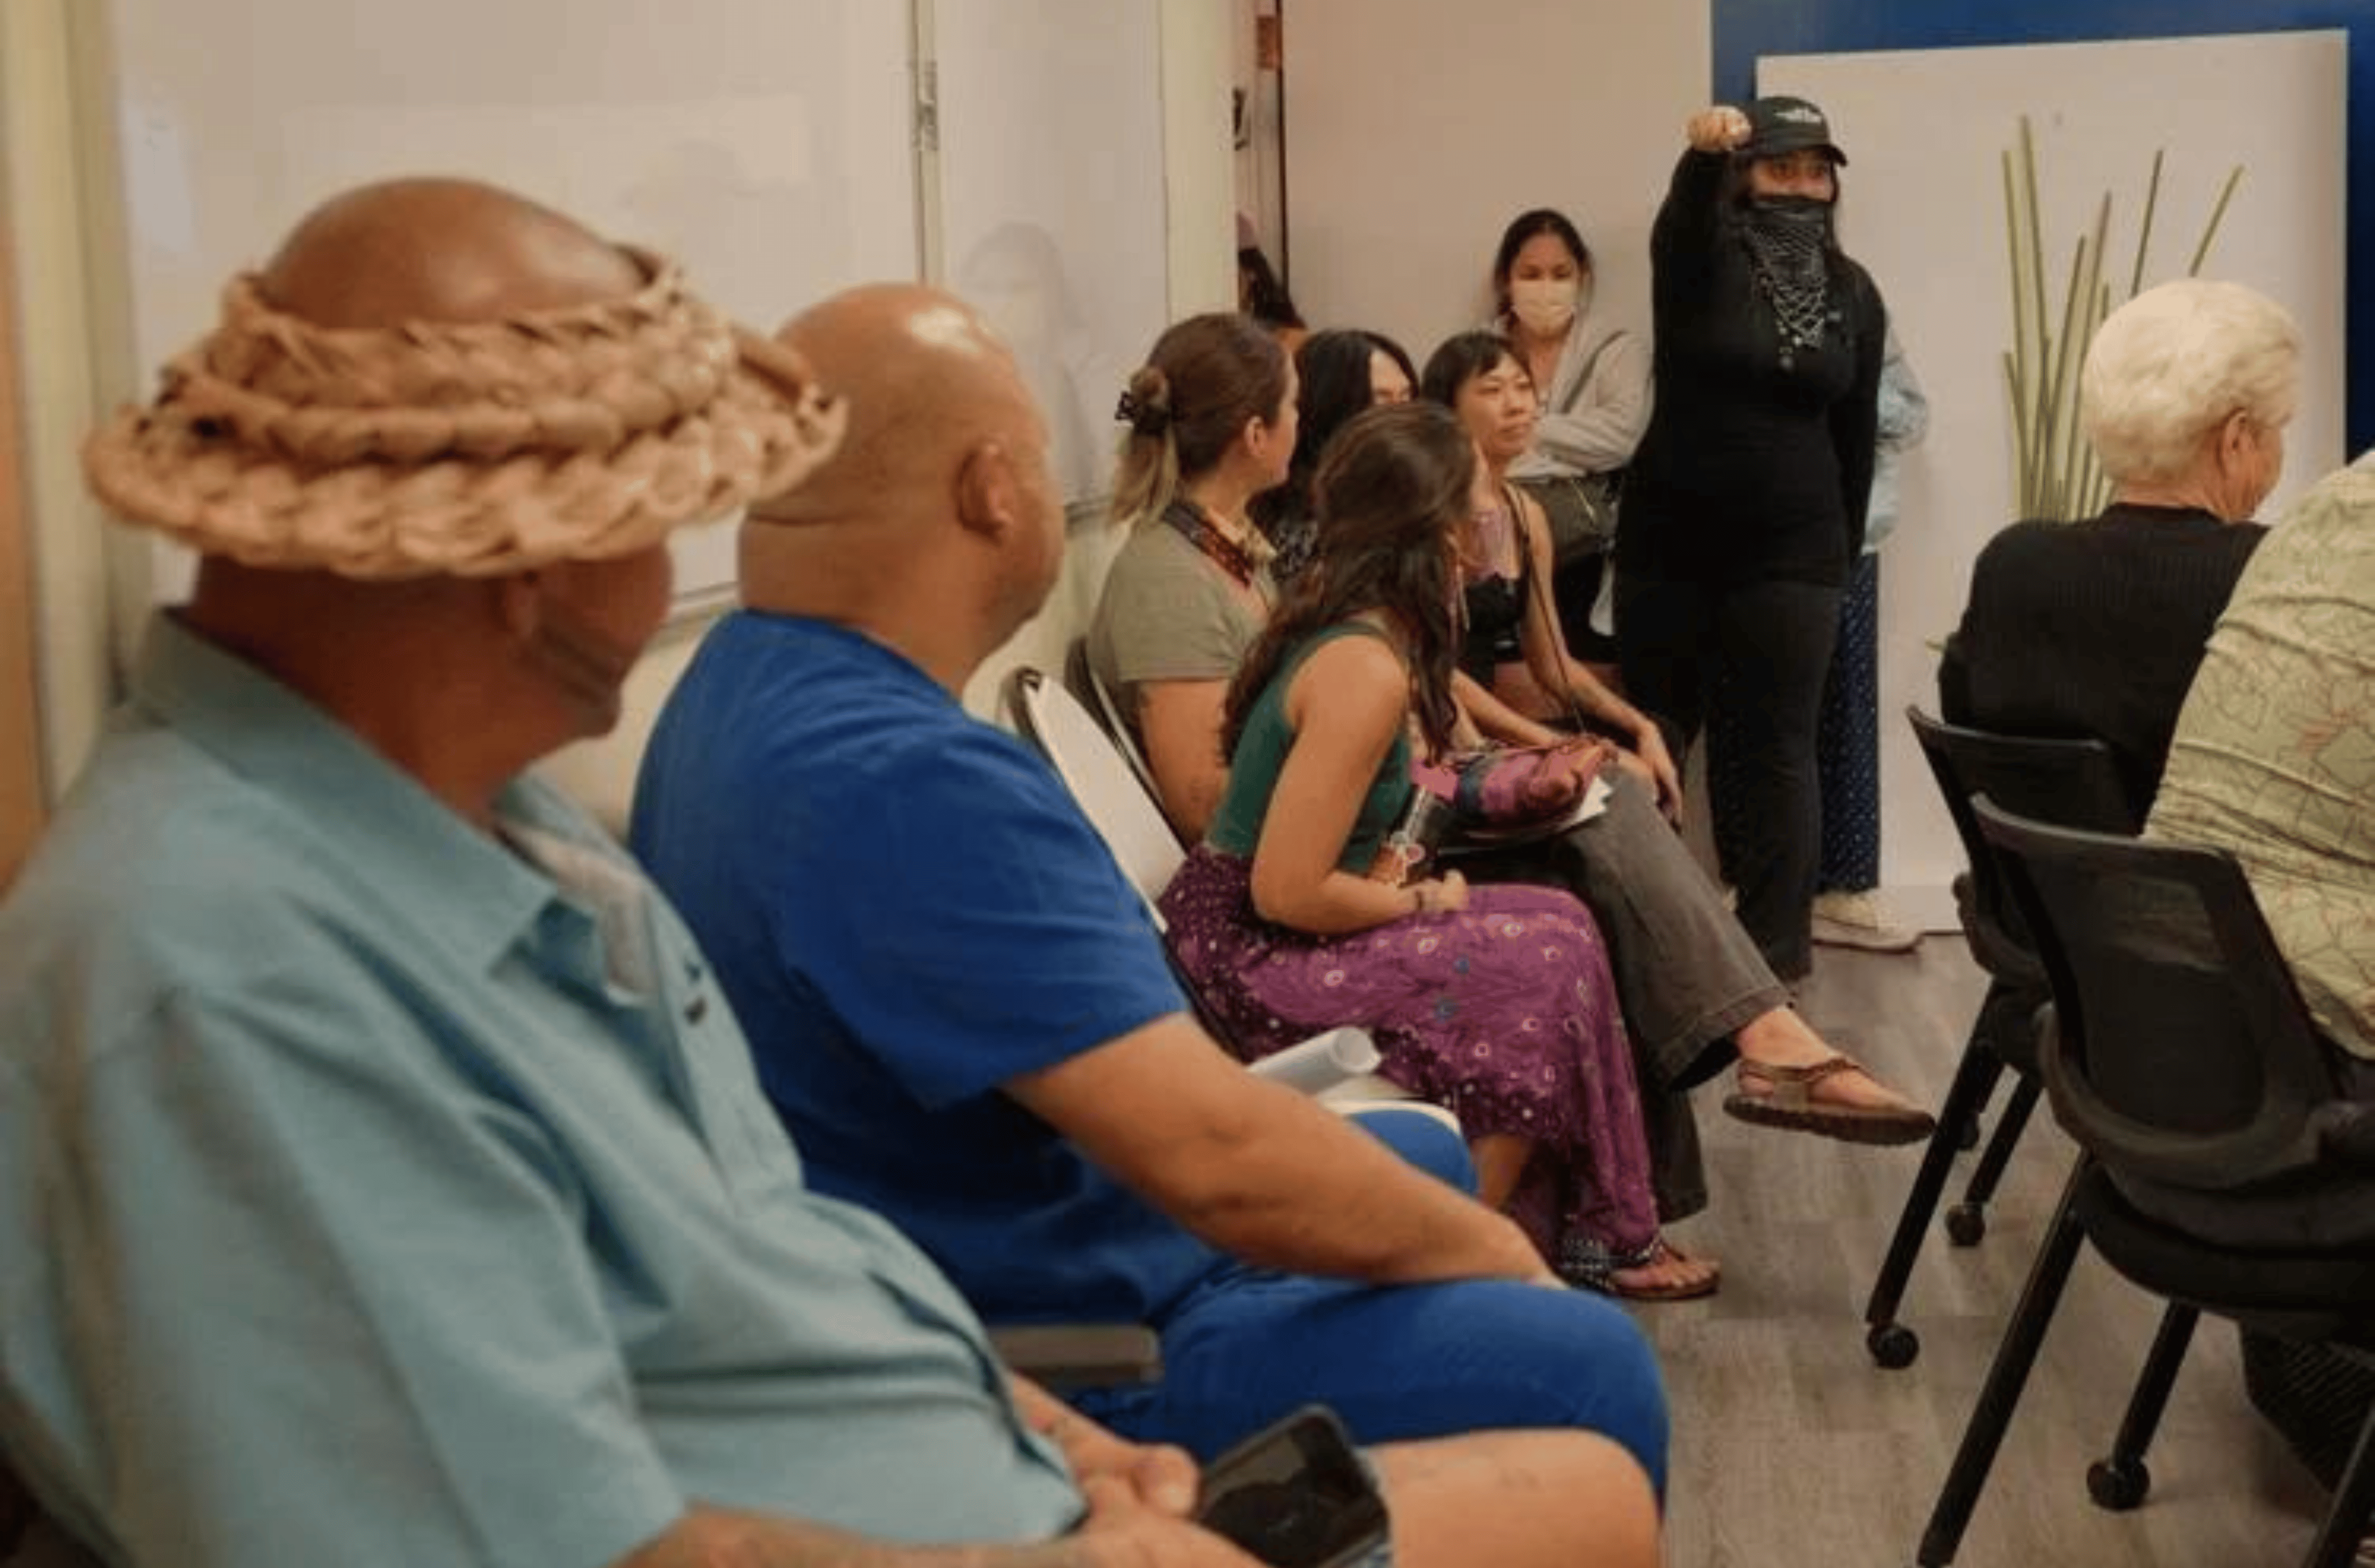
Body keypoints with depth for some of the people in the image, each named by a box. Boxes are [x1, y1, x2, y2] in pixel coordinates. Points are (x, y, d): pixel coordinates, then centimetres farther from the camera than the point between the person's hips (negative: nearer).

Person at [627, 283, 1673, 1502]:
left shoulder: (747, 685, 2)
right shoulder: (902, 783, -32)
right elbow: (1217, 1156, -34)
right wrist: (1480, 1246, -15)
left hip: (983, 1286, 11)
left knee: (1415, 1152, 25)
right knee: (1583, 1369, -11)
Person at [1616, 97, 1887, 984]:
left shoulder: (1853, 294, 4)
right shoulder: (1702, 260, -4)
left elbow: (1856, 431, 10)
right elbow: (1681, 217, -28)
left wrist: (1843, 551, 12)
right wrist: (1703, 153, -50)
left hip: (1792, 549, 1)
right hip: (1671, 539, -1)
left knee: (1777, 751, 2)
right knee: (1651, 737, 7)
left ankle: (1774, 946, 9)